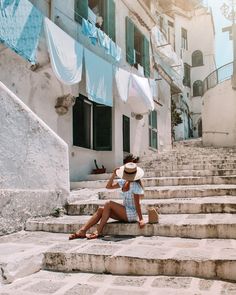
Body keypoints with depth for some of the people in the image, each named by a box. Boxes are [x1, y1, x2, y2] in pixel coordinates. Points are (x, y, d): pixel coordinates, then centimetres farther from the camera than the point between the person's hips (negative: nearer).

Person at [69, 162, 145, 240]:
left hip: (132, 214, -8)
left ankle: (98, 232, -17)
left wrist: (141, 219, -22)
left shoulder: (135, 186, -16)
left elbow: (137, 204, -20)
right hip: (125, 213, 8)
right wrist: (113, 175, -4)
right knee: (101, 210, -6)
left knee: (108, 204, -20)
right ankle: (82, 231, -13)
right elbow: (108, 186, 9)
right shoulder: (123, 182, 7)